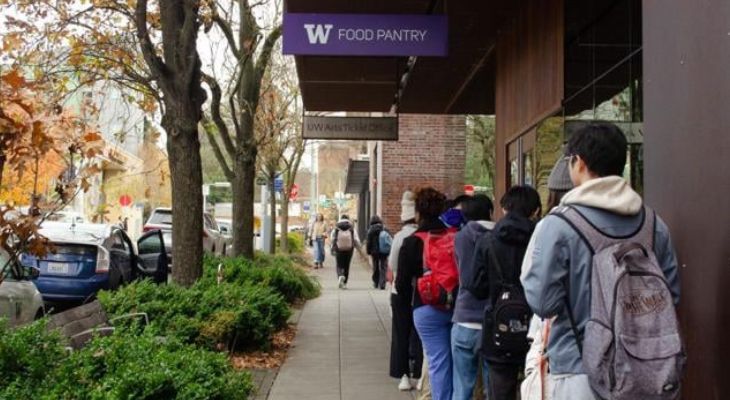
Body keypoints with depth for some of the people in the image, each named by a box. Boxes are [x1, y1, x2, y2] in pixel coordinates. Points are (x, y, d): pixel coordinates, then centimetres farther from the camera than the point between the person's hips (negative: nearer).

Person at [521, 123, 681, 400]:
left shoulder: (558, 225, -13)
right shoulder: (654, 224, 1)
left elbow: (542, 303, -13)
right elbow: (671, 295, 6)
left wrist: (529, 270, 5)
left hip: (579, 370, -4)